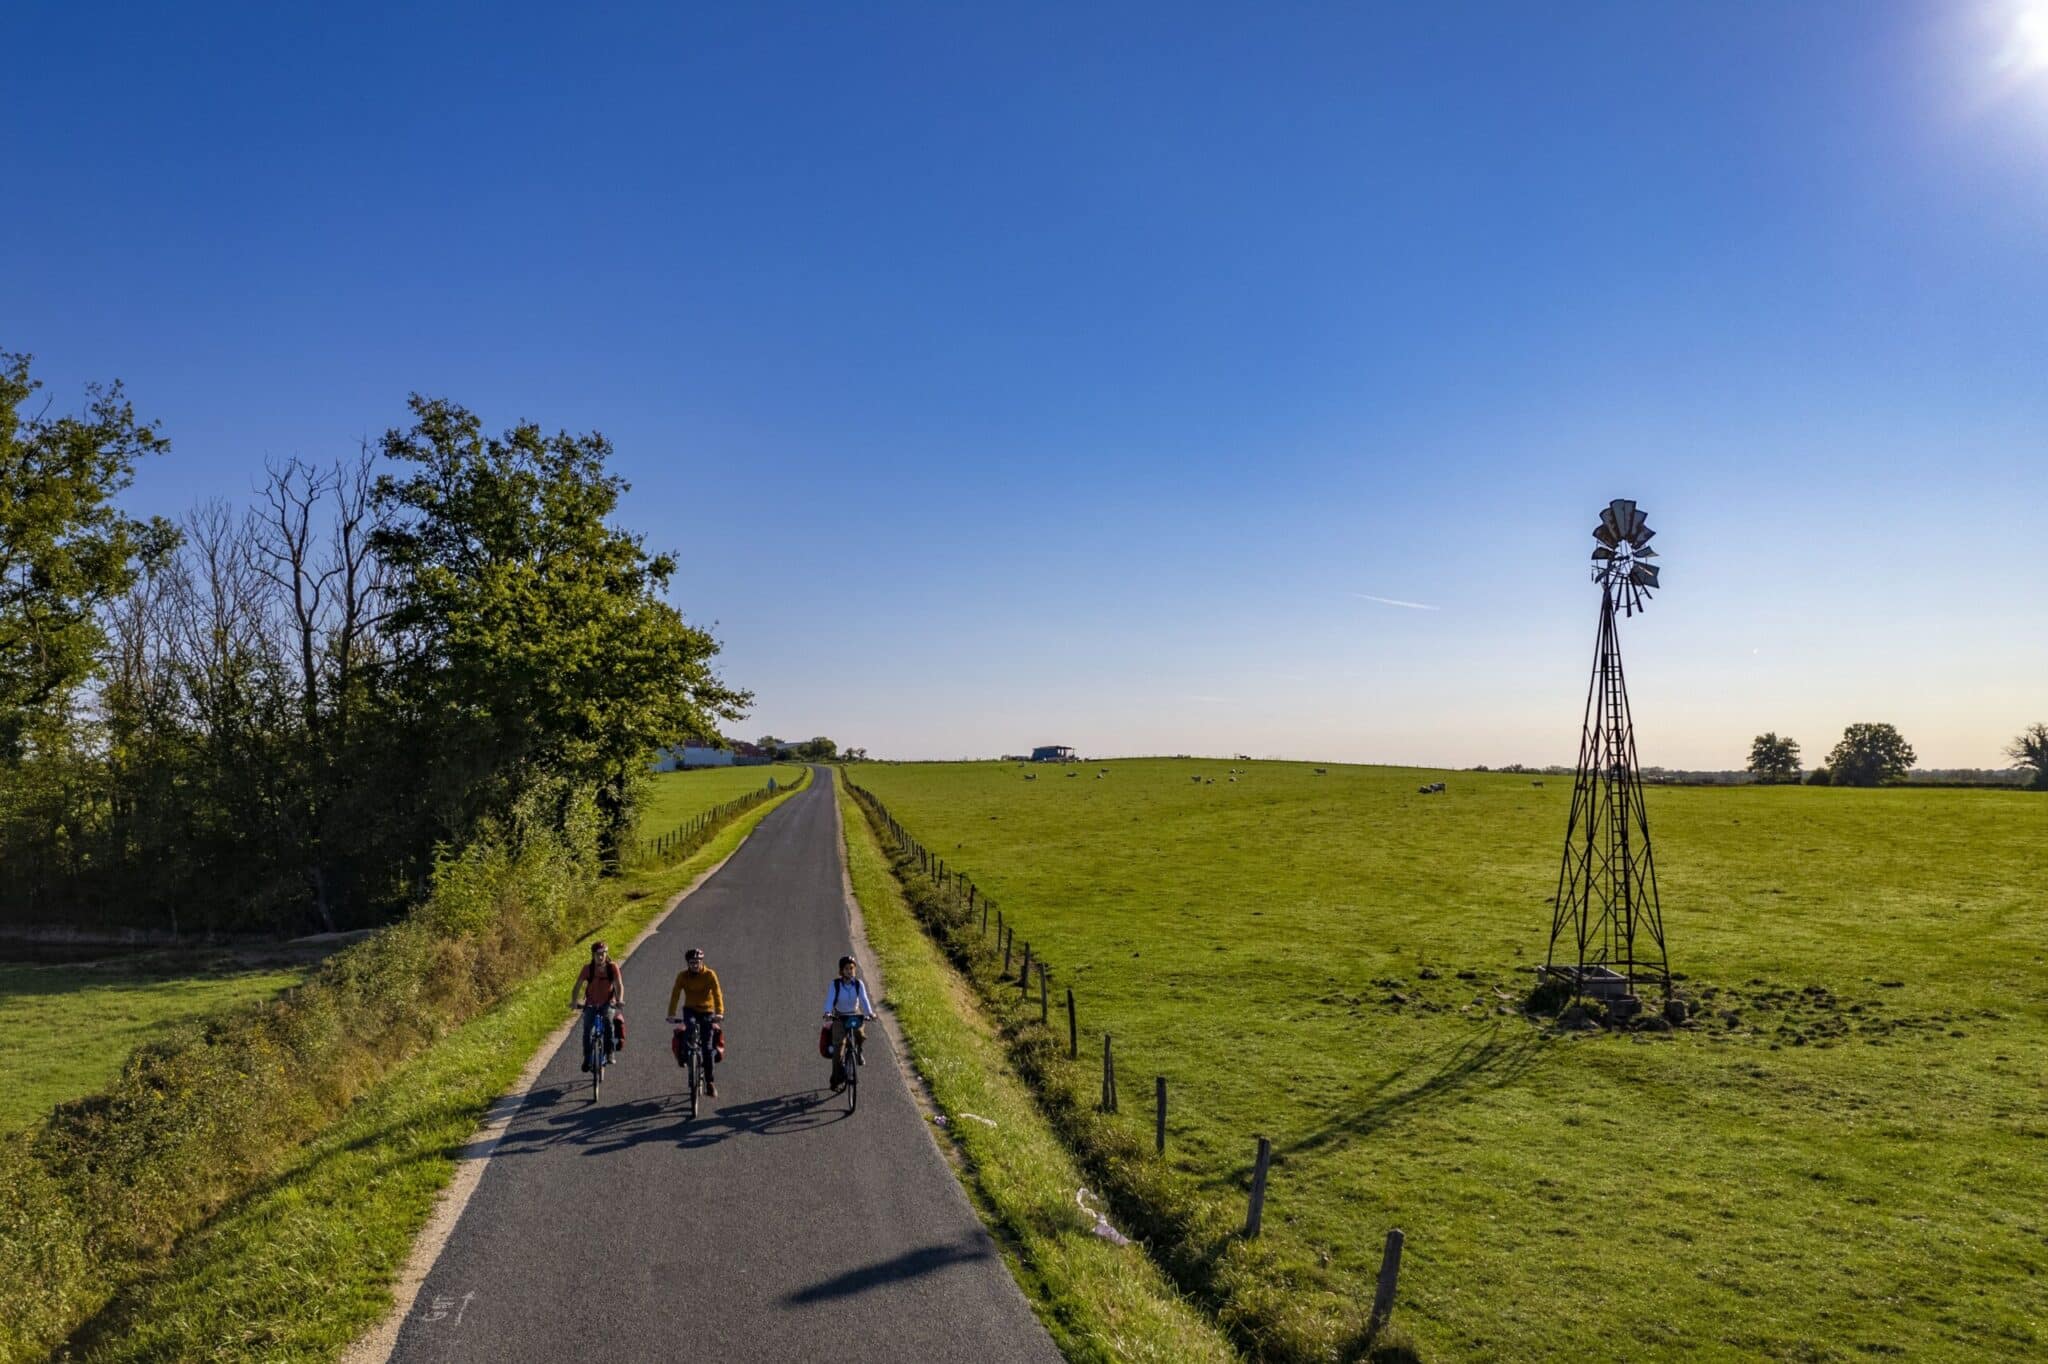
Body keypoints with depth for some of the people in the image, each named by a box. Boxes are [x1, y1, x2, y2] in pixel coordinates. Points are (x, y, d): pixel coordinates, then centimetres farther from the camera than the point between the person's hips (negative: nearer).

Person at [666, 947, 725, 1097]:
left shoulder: (710, 975, -13)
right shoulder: (682, 976, -8)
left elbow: (717, 994, -22)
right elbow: (675, 995, -16)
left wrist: (719, 1013, -37)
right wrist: (671, 1014, -30)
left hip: (707, 1011, -1)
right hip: (690, 1010, 1)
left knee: (707, 1047, -4)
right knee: (690, 1027, -35)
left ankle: (709, 1082, 5)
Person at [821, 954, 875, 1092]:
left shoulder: (859, 984, -10)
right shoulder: (835, 984, -14)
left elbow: (864, 999, -20)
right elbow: (829, 999, -25)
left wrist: (869, 1012, -37)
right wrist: (827, 1012, -45)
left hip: (855, 1015, 1)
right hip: (839, 1016, -1)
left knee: (859, 1034, -29)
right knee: (837, 1047, -8)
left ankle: (858, 1054, 5)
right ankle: (837, 1080, 3)